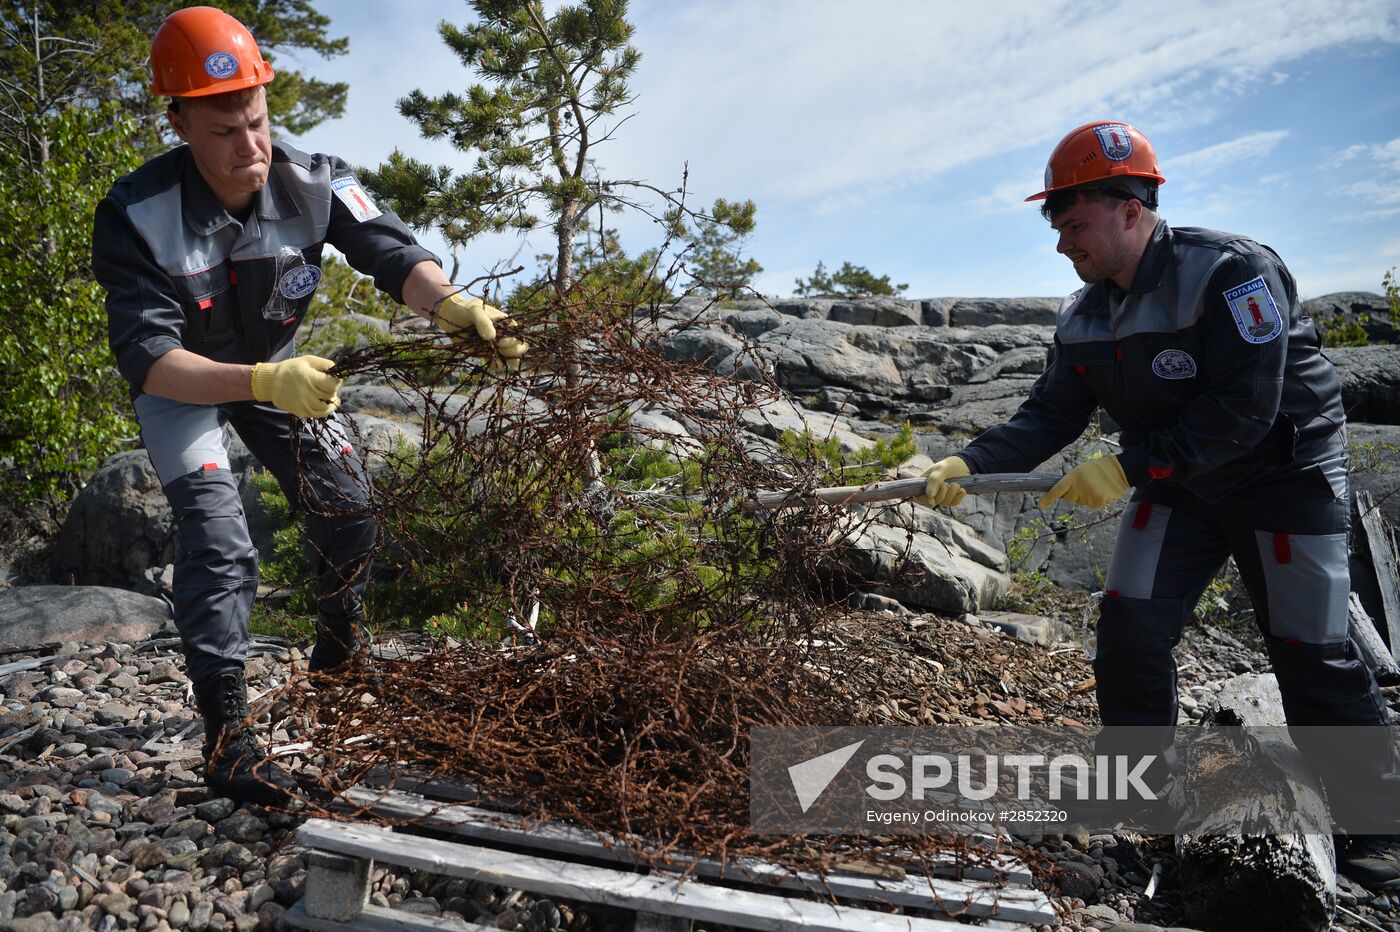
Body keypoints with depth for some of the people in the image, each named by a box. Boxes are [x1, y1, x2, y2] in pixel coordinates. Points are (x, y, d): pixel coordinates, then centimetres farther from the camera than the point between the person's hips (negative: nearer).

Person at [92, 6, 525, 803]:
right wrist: (265, 383, -54)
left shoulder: (311, 182, -23)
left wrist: (453, 305, -52)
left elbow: (392, 253, -29)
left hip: (275, 364, 4)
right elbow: (147, 357, -38)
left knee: (347, 504, 1)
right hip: (181, 386, -4)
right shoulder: (138, 216, -32)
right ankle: (228, 740, -8)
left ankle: (342, 646, 29)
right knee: (219, 544, -17)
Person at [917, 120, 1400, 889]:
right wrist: (967, 465, -21)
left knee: (1311, 654, 1)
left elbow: (1242, 411, -29)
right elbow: (1048, 417, -6)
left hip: (1284, 475, -5)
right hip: (1175, 485, 6)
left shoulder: (1233, 272, -24)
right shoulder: (1083, 319, -4)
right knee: (1128, 627, -4)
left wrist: (1126, 468, -31)